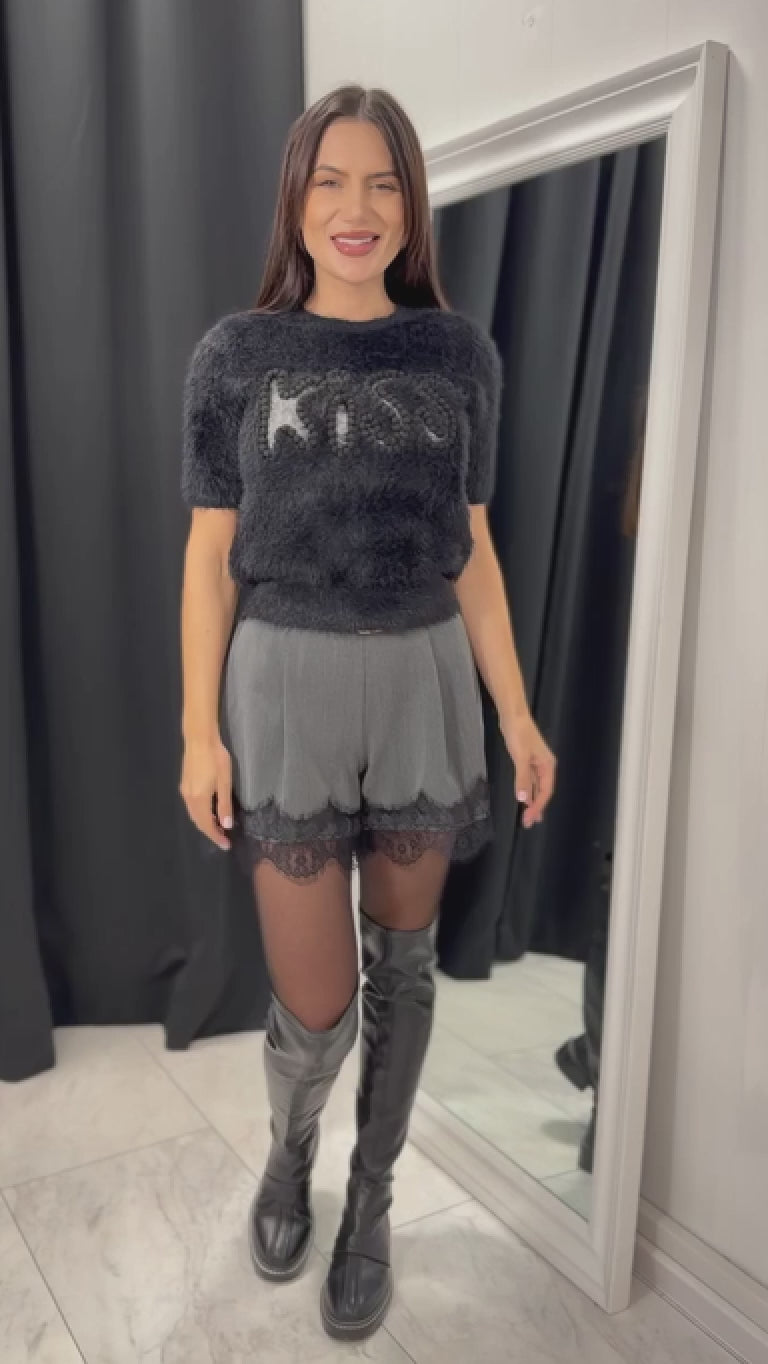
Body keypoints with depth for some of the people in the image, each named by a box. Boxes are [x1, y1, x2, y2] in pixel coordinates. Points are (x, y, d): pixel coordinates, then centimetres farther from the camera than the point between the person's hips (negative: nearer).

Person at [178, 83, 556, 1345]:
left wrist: (516, 715, 2)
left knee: (402, 959, 12)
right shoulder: (235, 355, -2)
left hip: (424, 684, 2)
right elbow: (210, 556, -1)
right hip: (287, 686, -2)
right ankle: (290, 1145, 37)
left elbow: (469, 550, 5)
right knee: (314, 1004, 0)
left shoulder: (459, 354, 3)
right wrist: (199, 732, -4)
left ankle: (370, 1199, 35)